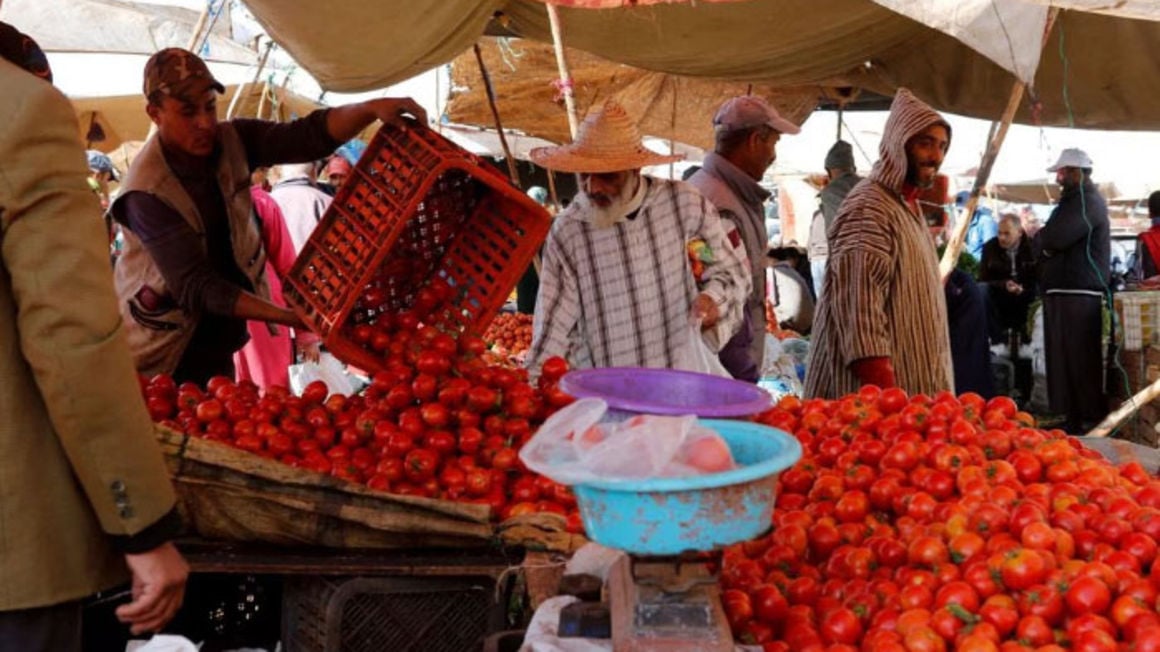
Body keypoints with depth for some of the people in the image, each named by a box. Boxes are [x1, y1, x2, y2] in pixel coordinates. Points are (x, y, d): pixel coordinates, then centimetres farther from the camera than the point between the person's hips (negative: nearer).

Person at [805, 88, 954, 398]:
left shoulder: (909, 204, 15)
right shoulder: (869, 208, -15)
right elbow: (860, 312, -23)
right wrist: (883, 394, -27)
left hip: (914, 381, 9)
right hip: (873, 385, -9)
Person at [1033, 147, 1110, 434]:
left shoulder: (1088, 202, -10)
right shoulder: (1075, 200, 23)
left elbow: (1055, 238, -23)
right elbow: (1047, 243, 22)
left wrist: (1039, 241, -1)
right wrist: (1044, 243, -1)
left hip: (1079, 294, -10)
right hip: (1063, 291, 10)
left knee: (1081, 362, -8)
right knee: (1065, 359, 12)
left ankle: (1091, 423, -4)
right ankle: (1074, 419, 18)